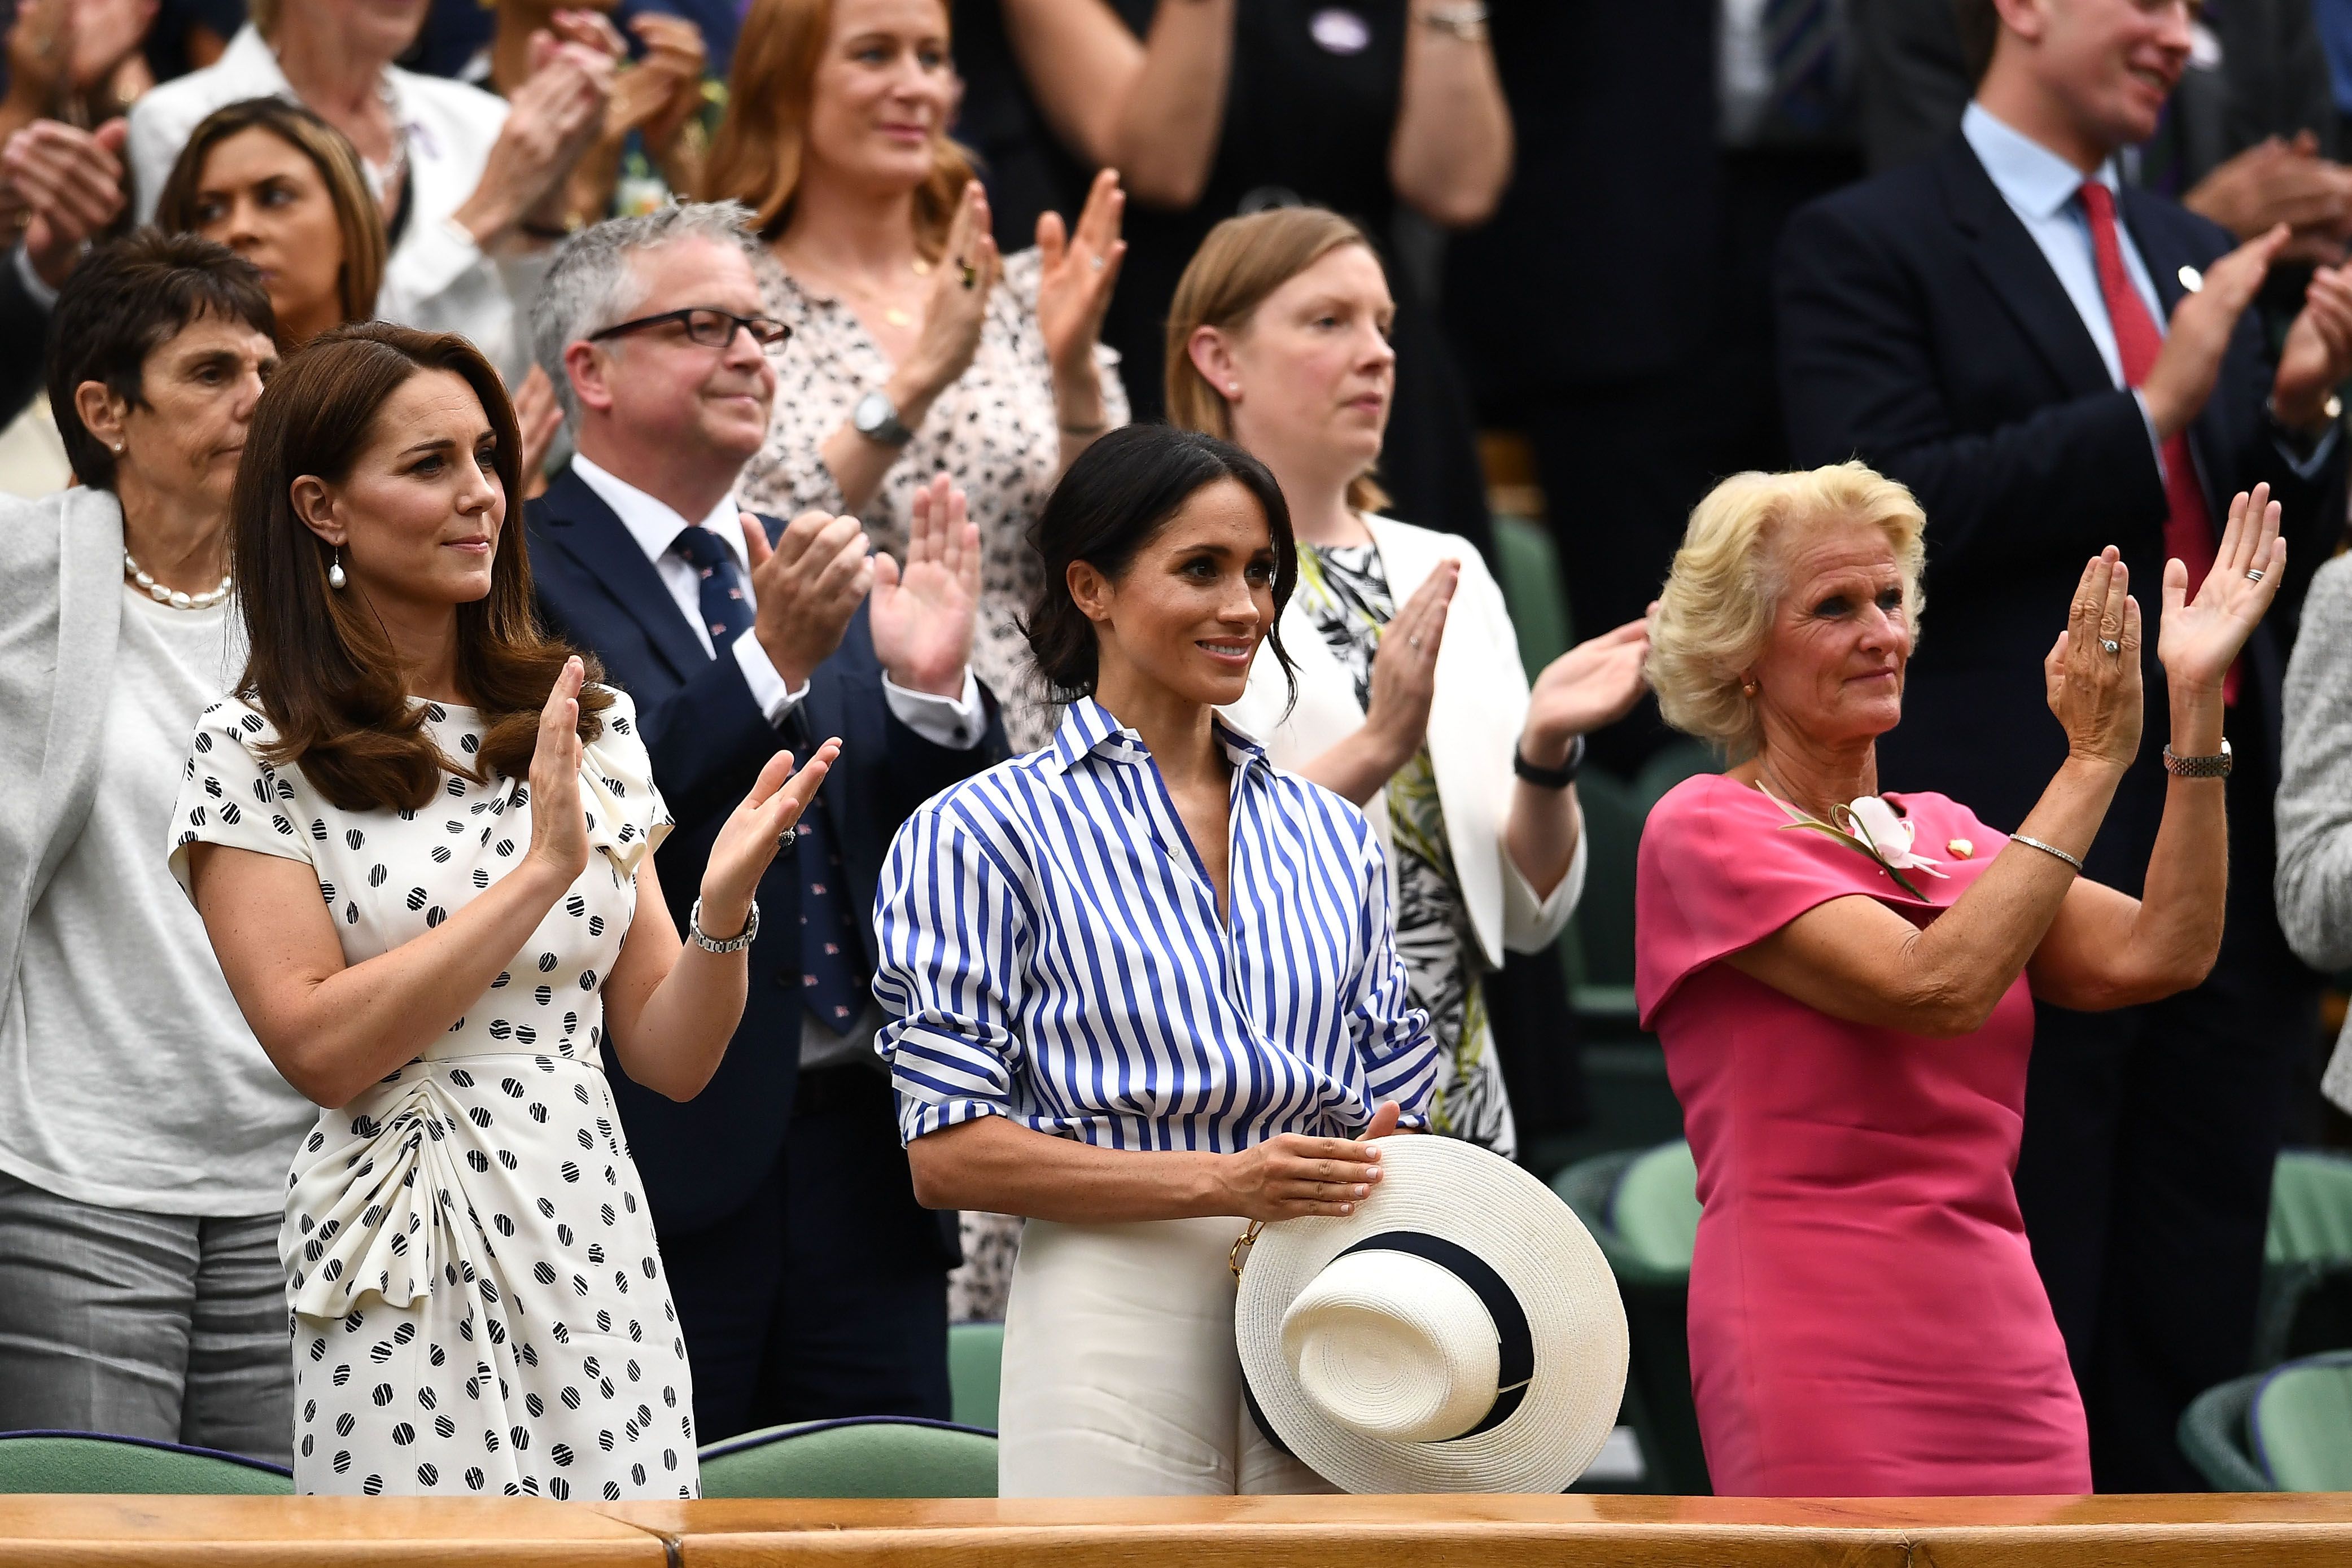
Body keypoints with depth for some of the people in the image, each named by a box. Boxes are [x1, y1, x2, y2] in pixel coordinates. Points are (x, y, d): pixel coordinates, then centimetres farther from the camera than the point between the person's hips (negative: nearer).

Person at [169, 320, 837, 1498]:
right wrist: (543, 869, -15)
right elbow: (321, 1049, -13)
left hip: (597, 1262, 4)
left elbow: (671, 1058, 10)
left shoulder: (587, 728, 10)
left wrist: (725, 903, -10)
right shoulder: (255, 755, -2)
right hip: (407, 1298, -4)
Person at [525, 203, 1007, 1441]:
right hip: (659, 1162, -6)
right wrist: (771, 662, -24)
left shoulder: (820, 577, 18)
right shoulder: (525, 575, -4)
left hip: (859, 1150, 6)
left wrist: (934, 687, -5)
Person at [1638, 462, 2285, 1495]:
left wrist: (2196, 701, -1)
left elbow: (2158, 958, 1)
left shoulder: (1942, 835, 16)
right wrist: (2093, 761, -13)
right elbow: (1936, 987, -17)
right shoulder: (1706, 830, -4)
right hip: (1821, 1362, -6)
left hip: (2004, 1357, 6)